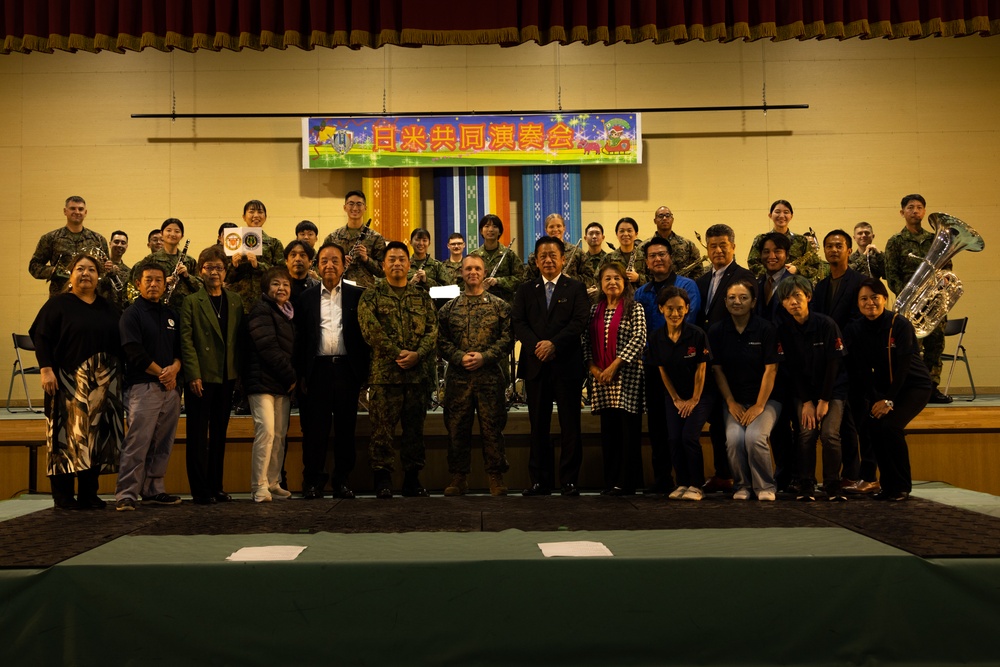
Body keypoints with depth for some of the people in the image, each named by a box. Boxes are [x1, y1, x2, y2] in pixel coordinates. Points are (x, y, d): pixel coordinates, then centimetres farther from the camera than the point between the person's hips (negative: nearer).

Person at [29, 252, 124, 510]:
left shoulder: (108, 308, 16)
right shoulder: (57, 304, 3)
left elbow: (119, 343, 17)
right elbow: (41, 338, -4)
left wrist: (120, 374, 11)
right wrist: (46, 370, -15)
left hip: (103, 384, 4)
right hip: (67, 382, -4)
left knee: (97, 437, 3)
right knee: (67, 435, -5)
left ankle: (89, 494, 11)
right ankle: (63, 496, 2)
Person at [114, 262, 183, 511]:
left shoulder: (170, 315, 19)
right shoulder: (132, 313, 0)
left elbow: (180, 348, 15)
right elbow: (134, 352, -10)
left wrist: (174, 368, -5)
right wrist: (161, 373, -9)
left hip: (170, 387, 6)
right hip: (143, 386, -6)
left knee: (162, 445, 7)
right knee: (137, 442, -10)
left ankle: (154, 490, 16)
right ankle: (126, 494, -6)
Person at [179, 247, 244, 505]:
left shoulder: (235, 301, 10)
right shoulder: (191, 302, -2)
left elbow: (239, 338, 11)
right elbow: (186, 340, -7)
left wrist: (240, 371, 4)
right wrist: (193, 375, -14)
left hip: (227, 377, 4)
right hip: (201, 377, -4)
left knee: (219, 434, 10)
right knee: (198, 434, 2)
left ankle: (216, 486, 19)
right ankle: (200, 490, 8)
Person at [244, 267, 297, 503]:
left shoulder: (288, 313, 19)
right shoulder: (262, 311, -6)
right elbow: (268, 348, -14)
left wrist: (292, 379, 8)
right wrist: (291, 376, -11)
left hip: (283, 385, 8)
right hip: (262, 382, -8)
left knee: (280, 435, 6)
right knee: (266, 431, -14)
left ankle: (273, 483, 14)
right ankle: (259, 486, -8)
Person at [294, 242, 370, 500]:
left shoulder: (357, 295, 7)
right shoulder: (306, 298, 10)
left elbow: (365, 334, 5)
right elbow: (300, 338, 7)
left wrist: (363, 372, -3)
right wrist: (301, 375, -1)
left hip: (346, 369, 0)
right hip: (317, 369, 0)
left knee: (346, 428, 6)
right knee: (314, 428, 3)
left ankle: (342, 481, 15)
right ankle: (313, 482, 11)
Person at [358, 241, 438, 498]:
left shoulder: (422, 297, 14)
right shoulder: (371, 296, 4)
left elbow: (432, 330, 6)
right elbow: (370, 330, -8)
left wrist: (417, 354, -11)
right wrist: (397, 353, -13)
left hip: (417, 372, 3)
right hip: (384, 373, -3)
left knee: (415, 429, 8)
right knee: (382, 429, -1)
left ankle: (412, 479, 17)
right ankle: (383, 479, 7)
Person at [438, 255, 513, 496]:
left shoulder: (499, 306, 7)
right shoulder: (449, 308, 11)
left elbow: (507, 338, 0)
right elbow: (442, 341, 6)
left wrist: (485, 356, -12)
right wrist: (460, 357, -10)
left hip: (490, 376, -1)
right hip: (458, 376, 2)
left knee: (492, 428, 0)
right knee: (457, 427, 5)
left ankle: (496, 477, 9)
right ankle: (459, 478, 14)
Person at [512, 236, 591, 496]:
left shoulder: (576, 288, 7)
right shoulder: (526, 291, 14)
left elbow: (580, 321, -6)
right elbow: (518, 322, 2)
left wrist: (554, 344, -17)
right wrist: (536, 346, -14)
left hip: (567, 365, -2)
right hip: (536, 366, 2)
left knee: (570, 425, 1)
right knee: (538, 426, 5)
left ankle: (570, 480, 8)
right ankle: (540, 480, 11)